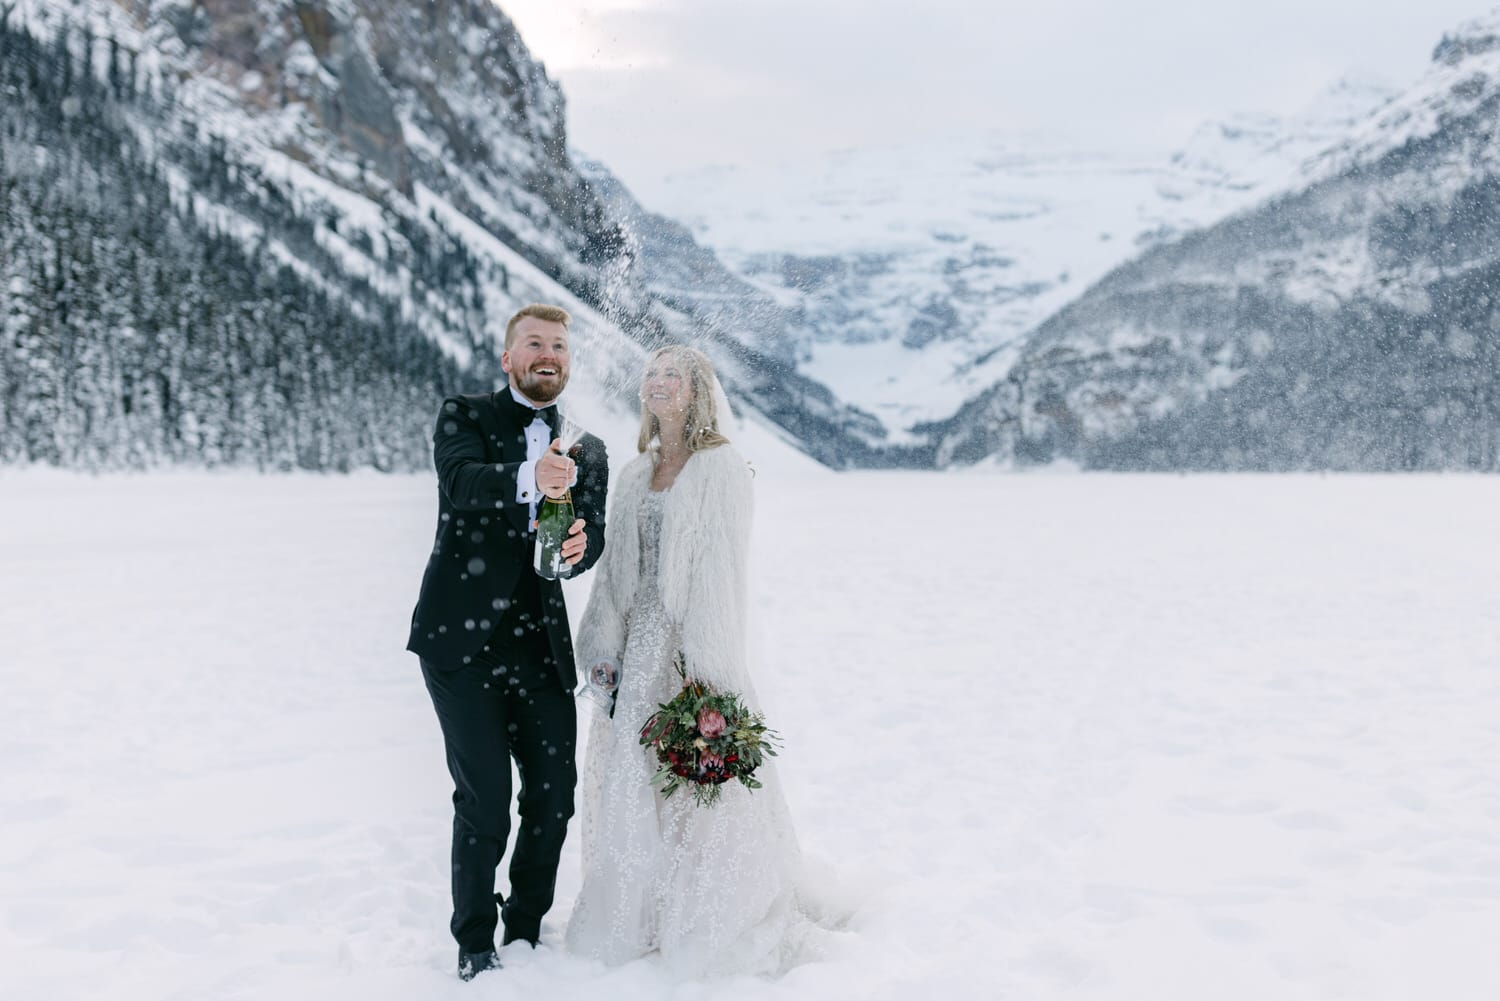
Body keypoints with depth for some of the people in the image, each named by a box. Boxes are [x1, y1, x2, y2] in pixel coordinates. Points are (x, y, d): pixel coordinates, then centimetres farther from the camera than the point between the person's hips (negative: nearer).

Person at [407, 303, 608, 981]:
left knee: (555, 795, 6)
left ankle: (525, 931, 27)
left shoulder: (587, 451, 15)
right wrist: (528, 479, -40)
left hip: (540, 646, 4)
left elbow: (593, 530, 1)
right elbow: (460, 480, -19)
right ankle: (475, 945, 15)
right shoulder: (465, 416, 2)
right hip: (461, 642, -4)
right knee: (484, 800, -4)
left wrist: (579, 545, -24)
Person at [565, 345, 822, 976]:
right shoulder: (636, 474, 13)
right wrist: (604, 647, 3)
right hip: (639, 646, 6)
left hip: (692, 645, -6)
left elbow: (720, 567, -11)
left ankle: (711, 930, 11)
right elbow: (616, 566, 12)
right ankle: (639, 918, 24)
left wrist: (705, 665, -16)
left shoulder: (722, 467, -6)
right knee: (631, 778, 10)